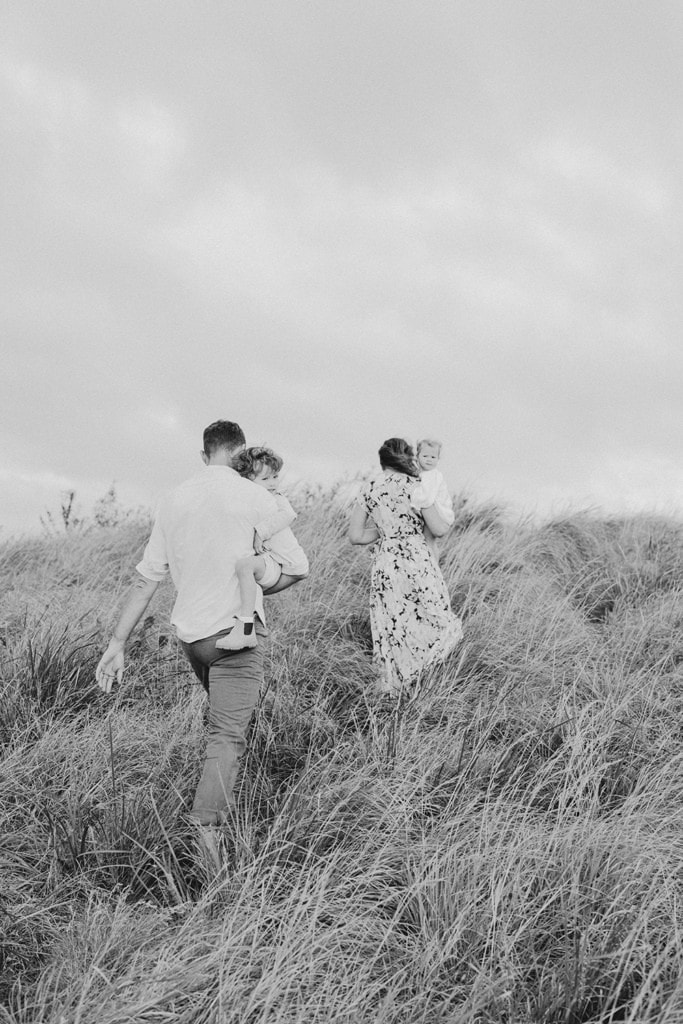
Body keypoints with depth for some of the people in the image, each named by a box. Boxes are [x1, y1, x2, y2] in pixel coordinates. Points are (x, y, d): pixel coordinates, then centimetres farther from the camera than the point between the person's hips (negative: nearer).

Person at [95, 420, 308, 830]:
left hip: (189, 631, 6)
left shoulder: (174, 500, 5)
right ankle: (203, 828, -14)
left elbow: (146, 578, 5)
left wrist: (118, 644, 8)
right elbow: (294, 569, -6)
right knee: (228, 736, -5)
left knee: (227, 713, 26)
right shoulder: (255, 496, -8)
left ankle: (225, 803, 38)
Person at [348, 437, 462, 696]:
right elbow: (438, 530, -6)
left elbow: (355, 536, 6)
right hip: (415, 557, -4)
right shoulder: (413, 485, -7)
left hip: (384, 563, 4)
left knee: (389, 625, 13)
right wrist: (447, 523, 16)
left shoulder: (369, 490, 4)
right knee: (430, 620, 12)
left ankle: (391, 684, 21)